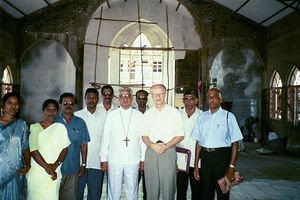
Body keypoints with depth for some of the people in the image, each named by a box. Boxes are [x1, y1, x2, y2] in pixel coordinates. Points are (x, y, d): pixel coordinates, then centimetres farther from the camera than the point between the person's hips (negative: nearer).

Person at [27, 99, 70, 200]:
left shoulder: (61, 127, 7)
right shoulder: (34, 127, 1)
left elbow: (65, 148, 2)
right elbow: (33, 150, -6)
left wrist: (55, 165, -11)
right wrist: (47, 167, -13)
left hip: (55, 173, 1)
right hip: (37, 172, -1)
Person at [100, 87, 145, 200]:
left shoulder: (139, 116, 5)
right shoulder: (112, 115, 5)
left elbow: (143, 138, 6)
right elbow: (105, 138, 5)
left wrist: (143, 158, 4)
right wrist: (104, 159, 2)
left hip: (133, 160, 0)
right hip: (114, 160, 0)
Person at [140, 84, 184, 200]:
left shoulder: (174, 112, 4)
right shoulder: (148, 114, 12)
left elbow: (180, 135, 1)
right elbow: (144, 135, 11)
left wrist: (166, 145, -12)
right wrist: (152, 145, -8)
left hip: (169, 152, -2)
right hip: (151, 152, 3)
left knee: (168, 185, -3)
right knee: (151, 187, 5)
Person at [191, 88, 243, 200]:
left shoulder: (228, 116, -3)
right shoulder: (202, 117, 8)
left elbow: (235, 143, -6)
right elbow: (198, 142, 8)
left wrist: (232, 167, -12)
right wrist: (196, 165, 5)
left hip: (222, 156, -3)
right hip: (205, 156, 3)